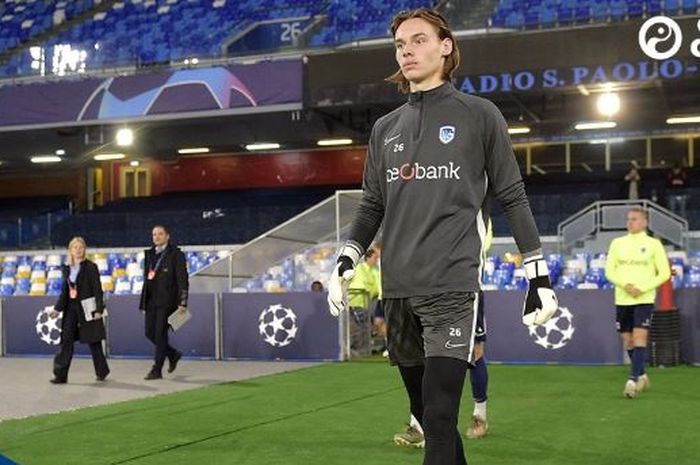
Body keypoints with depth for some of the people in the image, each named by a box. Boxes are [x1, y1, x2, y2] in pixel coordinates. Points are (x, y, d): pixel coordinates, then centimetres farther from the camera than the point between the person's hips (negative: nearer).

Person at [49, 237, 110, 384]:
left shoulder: (90, 267, -6)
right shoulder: (66, 268, 9)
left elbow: (97, 290, -9)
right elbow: (64, 291, 15)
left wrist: (98, 309, -15)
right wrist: (57, 309, 8)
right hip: (71, 309, 5)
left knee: (93, 342, 5)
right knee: (66, 341, -3)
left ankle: (102, 371, 21)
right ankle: (61, 375, -3)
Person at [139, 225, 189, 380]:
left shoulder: (176, 254, -3)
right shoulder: (150, 254, 16)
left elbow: (182, 280, -8)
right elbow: (147, 278, 18)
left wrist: (182, 303, -15)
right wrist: (143, 301, 14)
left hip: (167, 301, -7)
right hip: (151, 301, 7)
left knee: (160, 334, -8)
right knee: (150, 333, 6)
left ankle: (157, 370, -1)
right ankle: (173, 355, 27)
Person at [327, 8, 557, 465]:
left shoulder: (480, 115, 4)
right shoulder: (385, 128, 16)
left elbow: (513, 197, 4)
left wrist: (539, 276, 0)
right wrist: (345, 263, 5)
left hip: (452, 285, -5)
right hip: (397, 290, 5)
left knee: (440, 417, -13)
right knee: (425, 413, 11)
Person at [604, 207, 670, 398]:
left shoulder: (654, 244, 0)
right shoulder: (617, 243, 8)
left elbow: (664, 273, -1)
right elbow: (609, 271, 5)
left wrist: (642, 288, -13)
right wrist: (625, 285, -13)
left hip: (644, 299, -4)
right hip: (622, 299, 4)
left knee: (639, 338, -15)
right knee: (628, 341, 9)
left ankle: (633, 380, -17)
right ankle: (642, 376, 27)